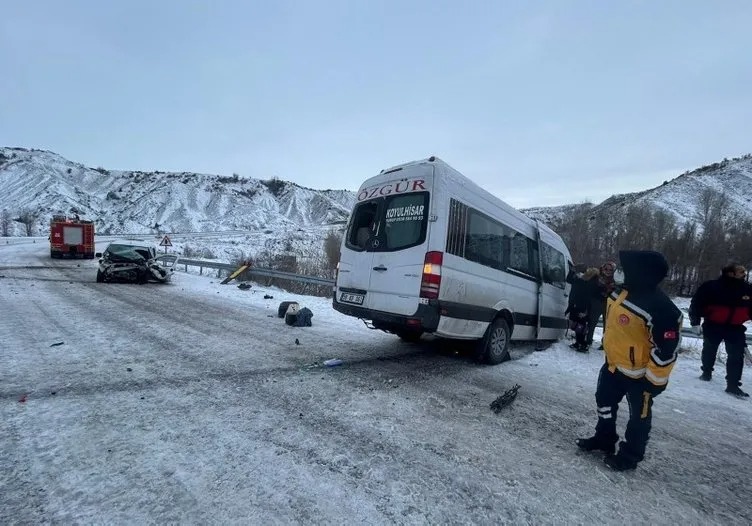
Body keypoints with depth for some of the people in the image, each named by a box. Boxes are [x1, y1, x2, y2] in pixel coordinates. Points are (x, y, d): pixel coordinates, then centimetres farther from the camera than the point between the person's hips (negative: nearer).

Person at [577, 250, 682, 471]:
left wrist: (654, 380, -18)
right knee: (605, 401, 22)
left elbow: (666, 349, -25)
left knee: (639, 415, 14)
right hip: (613, 364, 9)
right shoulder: (622, 292, -5)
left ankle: (630, 455, 33)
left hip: (640, 374, -8)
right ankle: (604, 439, 43)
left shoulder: (661, 309, -31)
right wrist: (609, 353, 19)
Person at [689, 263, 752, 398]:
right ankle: (707, 372, 36)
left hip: (735, 328, 3)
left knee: (737, 356, -2)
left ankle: (733, 385, 5)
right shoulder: (711, 287, -15)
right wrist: (695, 322, -14)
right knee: (709, 350, 15)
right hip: (713, 325, -3)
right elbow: (696, 303, -12)